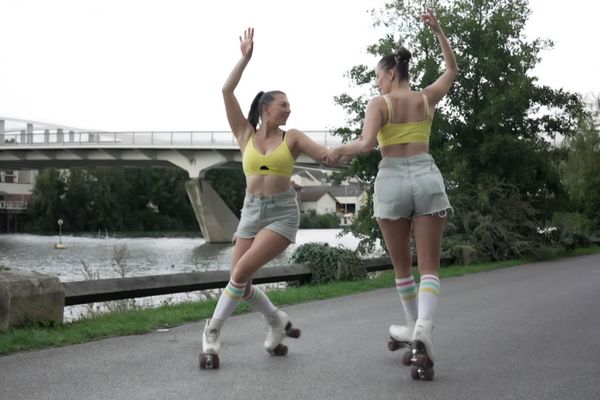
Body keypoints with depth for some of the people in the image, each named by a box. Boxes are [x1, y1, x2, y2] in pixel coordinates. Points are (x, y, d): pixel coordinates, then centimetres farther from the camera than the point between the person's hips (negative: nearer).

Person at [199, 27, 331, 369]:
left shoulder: (293, 137, 4)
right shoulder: (245, 134, 6)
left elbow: (328, 156, -1)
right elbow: (227, 91, -2)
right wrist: (246, 58, -6)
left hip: (283, 212, -3)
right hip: (252, 211, 3)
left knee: (241, 272, -20)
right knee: (241, 282, 1)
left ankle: (212, 334, -10)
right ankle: (278, 321, 27)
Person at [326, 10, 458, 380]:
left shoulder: (379, 104, -3)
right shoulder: (427, 98, 8)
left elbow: (366, 144, -18)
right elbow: (453, 71, 27)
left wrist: (340, 150, 1)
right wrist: (439, 30, 25)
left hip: (392, 182, -2)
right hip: (427, 179, 2)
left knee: (402, 265, 16)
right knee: (429, 266, -3)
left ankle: (414, 328, 27)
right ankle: (422, 331, -27)